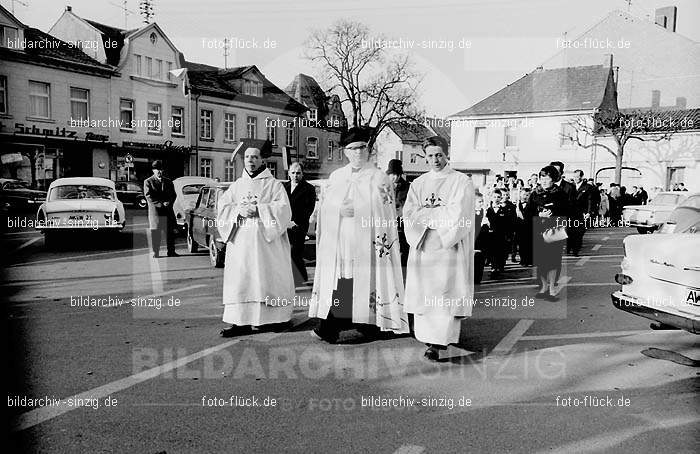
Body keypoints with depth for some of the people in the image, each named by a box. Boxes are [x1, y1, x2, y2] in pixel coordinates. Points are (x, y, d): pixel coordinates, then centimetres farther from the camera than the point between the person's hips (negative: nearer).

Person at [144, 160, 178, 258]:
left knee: (170, 231, 4)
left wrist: (169, 202, -8)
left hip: (168, 210, 4)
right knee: (155, 232, -4)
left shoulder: (168, 181, 16)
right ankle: (155, 253, 2)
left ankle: (171, 251, 11)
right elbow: (149, 197, -6)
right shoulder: (148, 182, 4)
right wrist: (161, 203, -14)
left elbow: (173, 195, 12)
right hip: (155, 210, -3)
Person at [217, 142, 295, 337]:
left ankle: (276, 317, 10)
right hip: (241, 242, 3)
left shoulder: (274, 185, 3)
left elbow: (283, 209, -9)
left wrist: (257, 210, -17)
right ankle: (242, 321, 2)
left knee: (267, 277, -1)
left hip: (267, 242, -3)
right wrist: (239, 211, -13)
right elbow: (222, 207, 6)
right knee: (240, 280, -1)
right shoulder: (236, 185, 14)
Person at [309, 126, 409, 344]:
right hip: (338, 243, 3)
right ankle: (330, 328, 0)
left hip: (366, 244, -3)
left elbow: (384, 215, -5)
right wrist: (341, 210, -5)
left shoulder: (379, 179, 2)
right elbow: (325, 208, 14)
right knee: (338, 287, -1)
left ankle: (369, 325, 6)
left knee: (364, 282, -5)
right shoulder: (335, 177, 14)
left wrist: (357, 211, -14)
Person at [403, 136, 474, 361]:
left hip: (449, 247, -4)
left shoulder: (462, 182, 2)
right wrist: (439, 213, -11)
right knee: (423, 293, 3)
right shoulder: (418, 183, 13)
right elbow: (409, 213, 1)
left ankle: (438, 342, -7)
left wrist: (426, 213, -5)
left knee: (445, 294, -7)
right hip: (423, 247, 4)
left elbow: (459, 214, -10)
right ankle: (428, 337, 13)